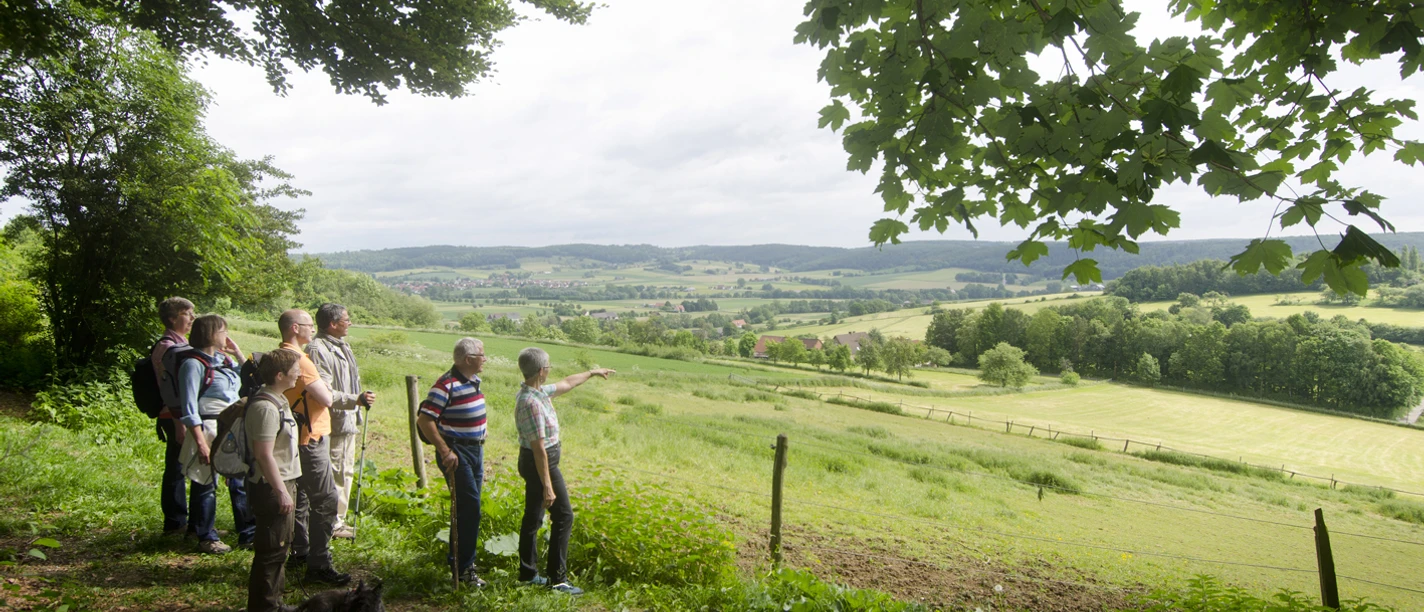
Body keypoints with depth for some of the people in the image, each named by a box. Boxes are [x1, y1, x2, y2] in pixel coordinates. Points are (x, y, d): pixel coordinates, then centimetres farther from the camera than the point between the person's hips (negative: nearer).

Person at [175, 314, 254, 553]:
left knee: (241, 482, 9)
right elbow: (189, 409, -14)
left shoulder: (224, 358, 10)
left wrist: (237, 353, 11)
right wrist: (200, 443, -18)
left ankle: (248, 534, 18)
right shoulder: (194, 363, -11)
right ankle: (206, 538, 20)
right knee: (206, 485, 6)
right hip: (209, 429, -7)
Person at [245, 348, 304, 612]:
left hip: (283, 483, 11)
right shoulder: (265, 408, -22)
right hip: (271, 488, -11)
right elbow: (264, 455, -24)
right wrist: (281, 491, -21)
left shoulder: (278, 401, 10)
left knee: (280, 546, 19)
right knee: (272, 549, -1)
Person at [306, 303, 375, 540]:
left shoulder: (341, 347, 14)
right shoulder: (318, 349, -18)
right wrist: (356, 400, -28)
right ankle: (332, 524, 8)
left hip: (348, 422, 10)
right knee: (334, 476, -3)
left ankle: (338, 520, 29)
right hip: (332, 425, -10)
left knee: (346, 472, 17)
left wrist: (357, 414, 22)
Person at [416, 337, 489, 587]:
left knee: (468, 508, 15)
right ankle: (465, 567, 1)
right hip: (456, 453, -9)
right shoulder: (446, 385, -18)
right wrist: (445, 451, -21)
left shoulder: (474, 381, 10)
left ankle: (457, 558, 28)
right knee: (470, 508, -9)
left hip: (475, 450, 9)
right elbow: (425, 420, -21)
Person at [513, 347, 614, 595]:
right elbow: (539, 448, -27)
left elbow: (566, 383, 22)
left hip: (531, 462, 10)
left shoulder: (538, 391, 3)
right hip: (541, 463, -10)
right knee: (563, 516, -1)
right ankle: (557, 577, 5)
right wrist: (547, 486, -25)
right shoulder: (532, 403, -27)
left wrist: (592, 373, 33)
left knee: (533, 517, 16)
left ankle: (527, 572, 26)